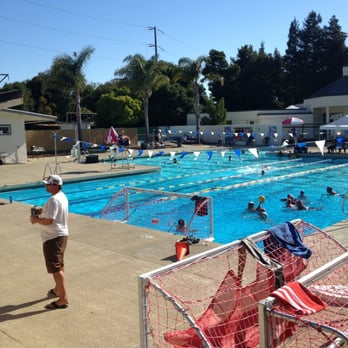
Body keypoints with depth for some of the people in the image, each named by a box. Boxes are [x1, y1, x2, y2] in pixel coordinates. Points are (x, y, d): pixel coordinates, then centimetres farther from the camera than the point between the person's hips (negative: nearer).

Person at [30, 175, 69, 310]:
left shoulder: (54, 200, -23)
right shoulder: (62, 196, 9)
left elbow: (48, 221, -26)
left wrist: (36, 219, -9)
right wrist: (43, 210, 11)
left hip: (54, 238, -11)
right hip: (61, 235, 11)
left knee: (56, 268, -7)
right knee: (59, 265, 23)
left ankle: (63, 299, -4)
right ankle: (58, 289, 40)